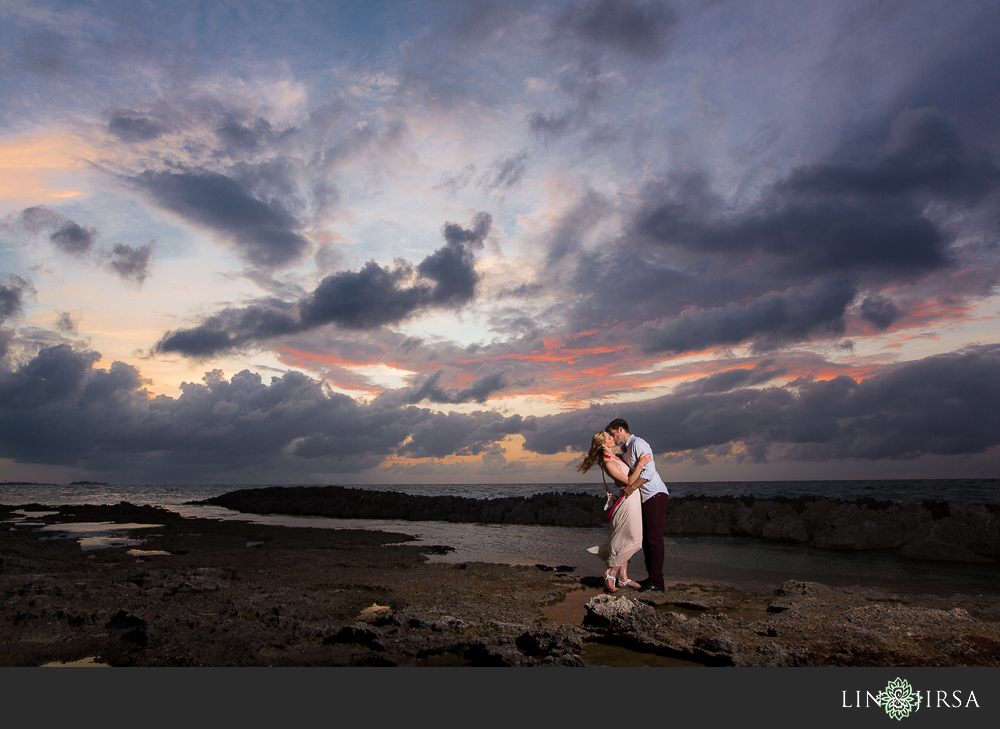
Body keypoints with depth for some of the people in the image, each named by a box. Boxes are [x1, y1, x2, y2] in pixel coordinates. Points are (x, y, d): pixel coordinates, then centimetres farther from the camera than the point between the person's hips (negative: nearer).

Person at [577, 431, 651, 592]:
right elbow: (629, 481, -20)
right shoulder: (608, 464, -20)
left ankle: (623, 578, 17)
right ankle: (611, 573, 6)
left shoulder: (613, 457, 9)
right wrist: (640, 464, -23)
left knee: (626, 542, 11)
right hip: (629, 501, -9)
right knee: (631, 540, -4)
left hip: (631, 502, 9)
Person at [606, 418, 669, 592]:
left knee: (654, 537, -11)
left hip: (655, 494, -10)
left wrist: (631, 487, -22)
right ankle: (651, 577, 17)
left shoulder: (638, 443, -12)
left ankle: (656, 582, -9)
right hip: (644, 498, 10)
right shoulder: (624, 449, 17)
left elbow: (649, 471, -20)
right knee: (645, 538, 10)